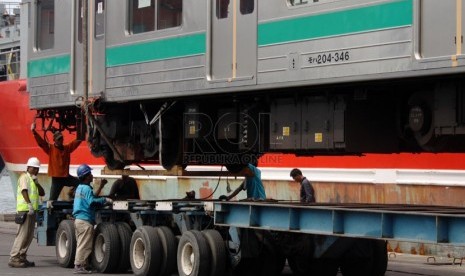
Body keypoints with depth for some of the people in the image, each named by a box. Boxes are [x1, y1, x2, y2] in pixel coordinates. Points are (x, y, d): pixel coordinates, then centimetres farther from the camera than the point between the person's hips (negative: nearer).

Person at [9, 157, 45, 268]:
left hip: (32, 210, 9)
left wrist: (37, 183, 1)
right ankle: (14, 258, -14)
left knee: (29, 235, 10)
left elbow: (42, 193, 16)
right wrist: (29, 204, -30)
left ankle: (21, 257, 16)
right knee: (22, 234, -13)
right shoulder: (24, 177, -4)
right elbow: (24, 191, -19)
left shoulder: (33, 179, 23)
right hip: (25, 209, -9)